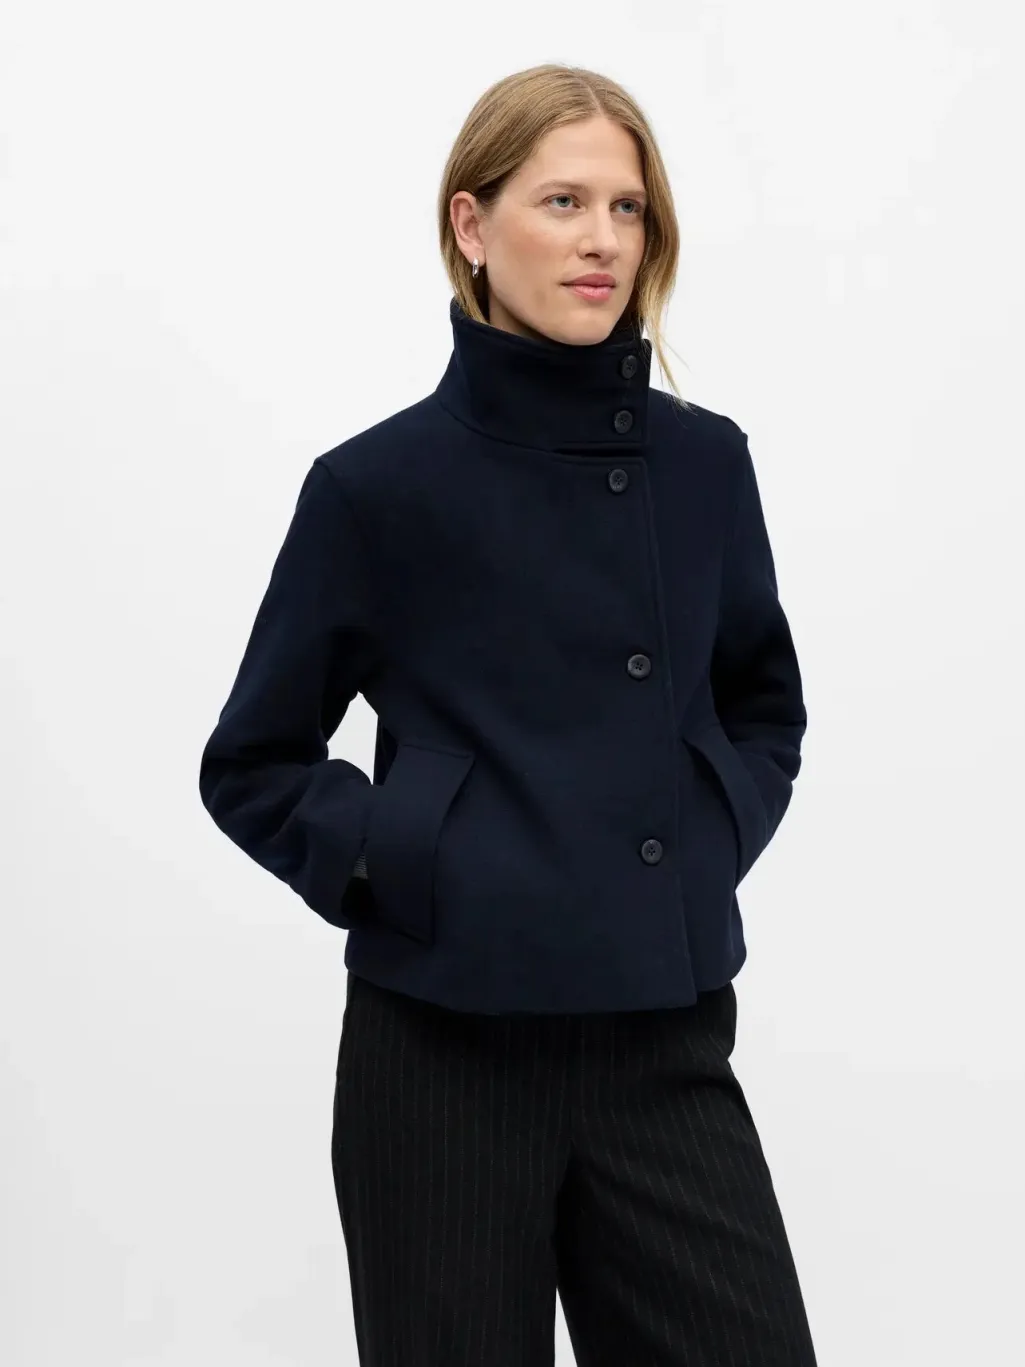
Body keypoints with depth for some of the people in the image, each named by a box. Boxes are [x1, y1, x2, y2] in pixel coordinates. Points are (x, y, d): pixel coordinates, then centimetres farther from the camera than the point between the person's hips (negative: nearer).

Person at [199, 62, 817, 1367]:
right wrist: (394, 860, -11)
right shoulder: (378, 485, -6)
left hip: (666, 1050, 3)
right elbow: (252, 767, 4)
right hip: (448, 1056, -2)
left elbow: (766, 708, 19)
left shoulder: (704, 463, 3)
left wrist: (712, 843, 2)